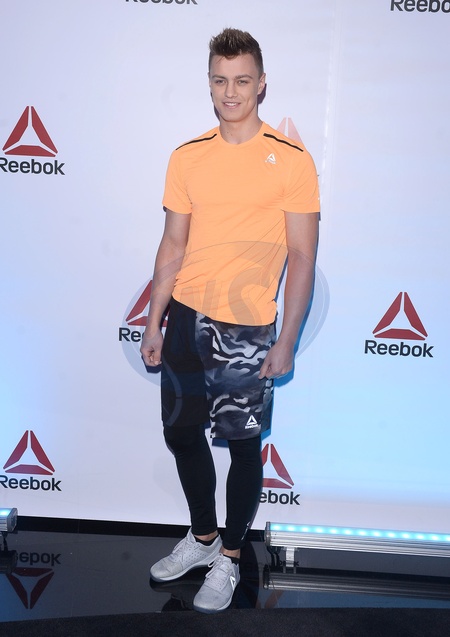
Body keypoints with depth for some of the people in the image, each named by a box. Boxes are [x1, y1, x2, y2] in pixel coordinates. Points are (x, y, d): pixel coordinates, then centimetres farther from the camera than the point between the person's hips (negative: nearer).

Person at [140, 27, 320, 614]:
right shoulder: (187, 158, 5)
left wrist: (286, 341, -10)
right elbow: (173, 246, 9)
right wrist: (154, 322, 8)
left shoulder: (292, 161, -7)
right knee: (181, 432, 15)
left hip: (247, 328, -4)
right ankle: (202, 536, 38)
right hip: (185, 317, 5)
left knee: (243, 446, 7)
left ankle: (230, 558, 29)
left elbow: (302, 258, -7)